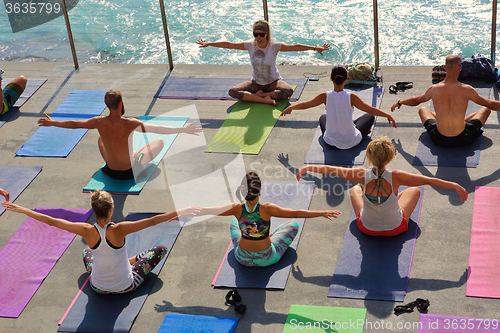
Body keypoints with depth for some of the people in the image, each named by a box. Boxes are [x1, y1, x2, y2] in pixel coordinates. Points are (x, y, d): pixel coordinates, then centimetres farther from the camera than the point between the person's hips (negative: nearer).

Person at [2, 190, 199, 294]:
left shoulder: (87, 231, -23)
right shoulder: (118, 230, -30)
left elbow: (51, 221, -17)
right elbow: (151, 221, -31)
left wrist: (21, 210, -10)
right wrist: (179, 213, -25)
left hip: (98, 288, 3)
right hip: (126, 287, -3)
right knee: (161, 249, 13)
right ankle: (131, 261, 36)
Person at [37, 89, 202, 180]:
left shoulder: (99, 122, -14)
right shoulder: (129, 124, -27)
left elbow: (73, 124, -1)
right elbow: (158, 129, -32)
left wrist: (52, 122, 14)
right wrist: (183, 129, -31)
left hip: (110, 172, 4)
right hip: (131, 172, -4)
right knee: (160, 141, 10)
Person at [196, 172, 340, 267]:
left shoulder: (236, 209, -21)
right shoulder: (266, 209, -28)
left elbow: (208, 210, -9)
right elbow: (296, 213, -22)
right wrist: (322, 213, -14)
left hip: (243, 259, 3)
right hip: (267, 260, -2)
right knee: (293, 225, 17)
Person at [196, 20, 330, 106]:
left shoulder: (275, 46, -15)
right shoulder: (250, 45, -9)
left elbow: (295, 47, -18)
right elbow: (228, 45, -4)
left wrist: (315, 48, -24)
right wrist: (208, 44, -1)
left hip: (273, 82, -2)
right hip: (256, 82, 2)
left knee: (288, 91, -34)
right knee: (232, 92, -21)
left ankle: (258, 94, -15)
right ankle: (265, 99, -27)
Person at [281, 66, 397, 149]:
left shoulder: (325, 96, -16)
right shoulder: (351, 97, -21)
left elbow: (305, 105, -2)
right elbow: (370, 109, -11)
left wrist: (290, 108, 16)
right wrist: (387, 115, 3)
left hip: (330, 140, 2)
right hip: (351, 141, -2)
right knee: (370, 116, 22)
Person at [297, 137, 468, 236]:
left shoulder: (362, 176, -26)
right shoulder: (395, 177, -30)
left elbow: (330, 169, -16)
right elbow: (429, 180, -23)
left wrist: (307, 167, -4)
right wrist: (455, 185, -13)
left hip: (367, 228, 1)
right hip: (395, 228, -1)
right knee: (414, 190, 23)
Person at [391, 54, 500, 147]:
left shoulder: (434, 89, -10)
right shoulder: (466, 90, -17)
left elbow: (415, 101, 10)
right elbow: (490, 104, -5)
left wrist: (399, 102, 29)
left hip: (440, 140, 2)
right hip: (463, 140, -2)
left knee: (422, 109, 28)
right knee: (486, 108, 20)